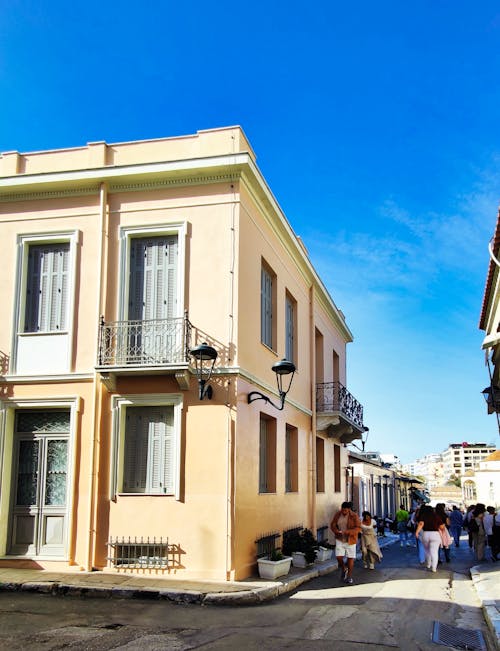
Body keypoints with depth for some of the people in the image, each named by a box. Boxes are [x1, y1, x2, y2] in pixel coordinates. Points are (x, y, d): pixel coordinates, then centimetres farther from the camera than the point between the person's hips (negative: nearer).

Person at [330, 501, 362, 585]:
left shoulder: (354, 516, -11)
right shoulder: (337, 514, -1)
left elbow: (358, 528, -14)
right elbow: (332, 525, 6)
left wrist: (348, 532, -28)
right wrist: (337, 531, -15)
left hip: (350, 540, -2)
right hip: (340, 539, 2)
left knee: (350, 558, 3)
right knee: (339, 557, -5)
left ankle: (349, 576, 16)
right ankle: (343, 569, 25)